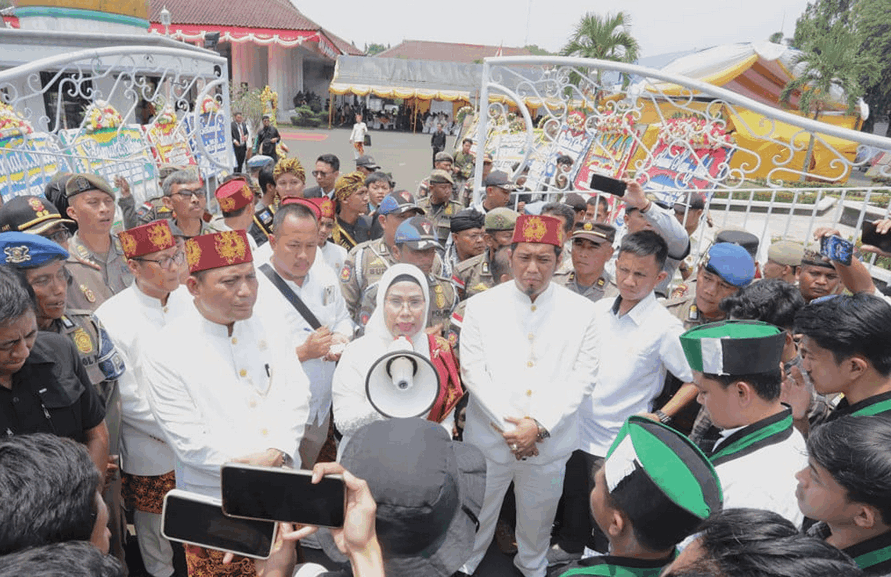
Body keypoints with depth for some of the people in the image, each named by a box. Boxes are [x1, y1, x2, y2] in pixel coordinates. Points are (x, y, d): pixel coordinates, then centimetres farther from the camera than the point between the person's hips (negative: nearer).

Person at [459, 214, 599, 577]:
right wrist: (509, 426, -14)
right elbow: (473, 371, -8)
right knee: (476, 514, 14)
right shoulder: (481, 306, -4)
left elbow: (582, 377, -6)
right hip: (489, 438, 0)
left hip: (550, 441, 1)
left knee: (538, 516, 19)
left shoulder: (581, 311, -3)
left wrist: (539, 425, -15)